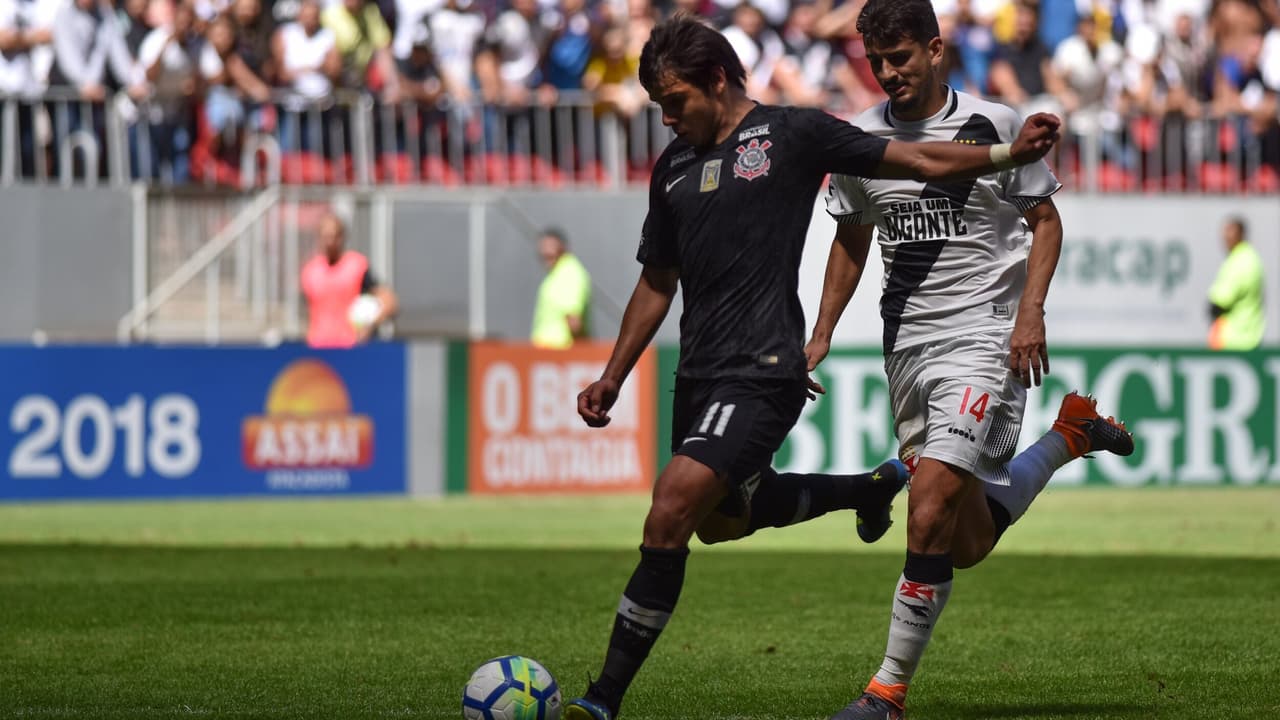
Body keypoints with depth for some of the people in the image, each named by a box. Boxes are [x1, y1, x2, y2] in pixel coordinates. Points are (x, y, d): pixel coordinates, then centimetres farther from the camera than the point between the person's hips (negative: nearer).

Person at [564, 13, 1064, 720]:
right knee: (722, 518, 23)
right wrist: (612, 379, 19)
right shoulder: (674, 164, 15)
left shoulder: (790, 133, -4)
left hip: (760, 373, -8)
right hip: (699, 376, 8)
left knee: (669, 515, -20)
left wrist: (1007, 154, -15)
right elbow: (657, 283, 23)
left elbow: (917, 160, -2)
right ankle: (875, 486, 45)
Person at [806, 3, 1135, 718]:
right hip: (907, 345, 5)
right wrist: (821, 336, 12)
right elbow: (851, 242, 20)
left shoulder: (995, 125, -5)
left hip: (985, 338, -5)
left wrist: (1030, 312, -11)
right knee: (968, 542, 7)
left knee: (932, 510, -21)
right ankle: (1070, 434, 34)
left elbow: (1046, 221, 2)